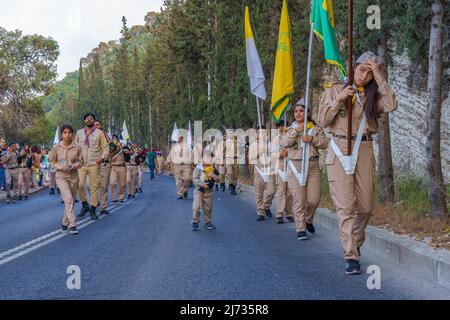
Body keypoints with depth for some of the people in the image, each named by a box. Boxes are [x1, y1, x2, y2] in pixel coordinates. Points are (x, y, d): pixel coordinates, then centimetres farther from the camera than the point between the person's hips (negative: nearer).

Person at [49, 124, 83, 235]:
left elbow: (81, 161, 7)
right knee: (68, 199, -18)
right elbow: (51, 162, 4)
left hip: (74, 176, 3)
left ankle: (65, 223, 27)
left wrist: (74, 166, -13)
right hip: (61, 176, -3)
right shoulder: (56, 148, -3)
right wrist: (60, 166, -13)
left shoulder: (77, 148, 0)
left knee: (70, 201, 9)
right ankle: (72, 225, -18)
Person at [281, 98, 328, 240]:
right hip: (296, 166, -1)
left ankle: (308, 220, 25)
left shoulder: (315, 128, 12)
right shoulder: (291, 129, 11)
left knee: (314, 199, -4)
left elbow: (325, 143, 0)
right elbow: (284, 143, -6)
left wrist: (312, 139, -14)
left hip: (313, 166, 1)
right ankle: (301, 229, 1)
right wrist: (297, 130, -12)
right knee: (299, 200, -6)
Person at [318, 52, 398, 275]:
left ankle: (356, 242, 33)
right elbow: (323, 121, 0)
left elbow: (391, 105, -11)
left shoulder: (373, 95, 11)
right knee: (345, 206, -9)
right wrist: (339, 99, -12)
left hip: (364, 152, 2)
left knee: (365, 207, 5)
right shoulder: (334, 89, 6)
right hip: (340, 151, -2)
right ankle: (351, 257, -10)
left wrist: (379, 76, -9)